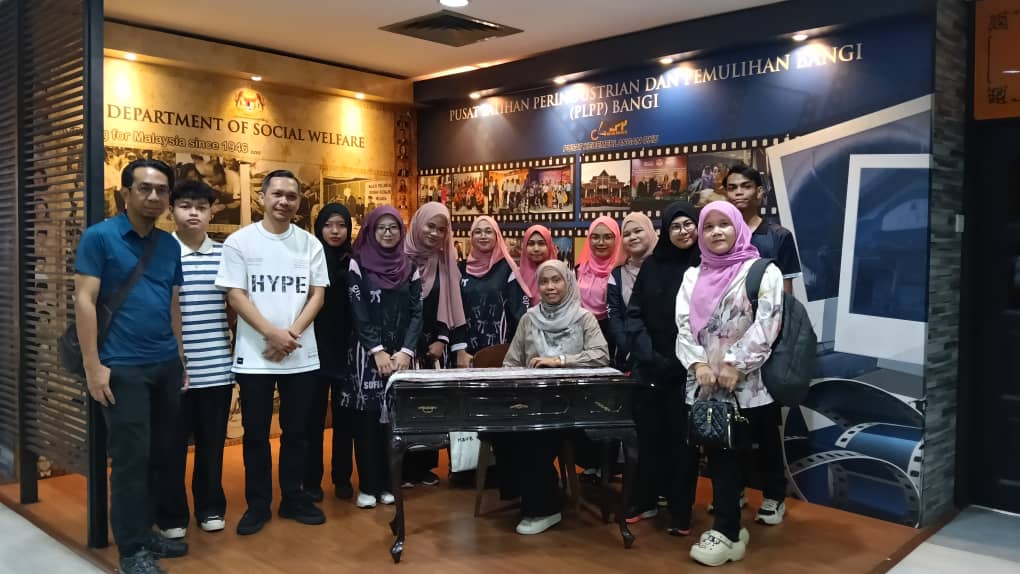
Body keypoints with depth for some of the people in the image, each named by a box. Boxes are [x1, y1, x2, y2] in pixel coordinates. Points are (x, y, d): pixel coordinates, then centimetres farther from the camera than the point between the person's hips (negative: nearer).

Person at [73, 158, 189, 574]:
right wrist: (93, 365, -14)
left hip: (166, 365, 6)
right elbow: (84, 301, -9)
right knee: (130, 457, -1)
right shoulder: (99, 237, -4)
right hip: (122, 367, -5)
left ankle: (146, 530, 26)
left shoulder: (169, 245, 11)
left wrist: (180, 359, 13)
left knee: (159, 454, 11)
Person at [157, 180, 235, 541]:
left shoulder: (224, 255, 5)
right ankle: (171, 515, 23)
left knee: (212, 442, 13)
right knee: (172, 444, 8)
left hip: (217, 368, 2)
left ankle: (211, 507, 28)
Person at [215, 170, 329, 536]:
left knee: (296, 431, 11)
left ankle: (293, 498, 24)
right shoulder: (240, 241, -1)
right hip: (254, 356, -2)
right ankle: (257, 504, 20)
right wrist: (272, 333, -16)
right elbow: (235, 295, -6)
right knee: (256, 433, 7)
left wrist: (292, 333, -11)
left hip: (302, 356, 2)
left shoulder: (310, 243, 6)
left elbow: (317, 295, 3)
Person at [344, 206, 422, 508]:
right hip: (367, 353, -2)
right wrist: (378, 351, -14)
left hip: (400, 354, 3)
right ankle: (368, 485, 9)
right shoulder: (359, 263, 1)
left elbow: (416, 312, 3)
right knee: (367, 418, -1)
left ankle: (387, 482, 15)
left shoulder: (409, 267, 9)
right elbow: (358, 313, -6)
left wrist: (406, 350, -10)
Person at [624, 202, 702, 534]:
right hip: (650, 367, 3)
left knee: (683, 438, 4)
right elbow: (634, 315, 3)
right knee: (649, 434, 10)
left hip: (688, 370, -3)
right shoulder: (652, 265, 7)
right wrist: (648, 356, -9)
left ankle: (680, 511, 14)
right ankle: (645, 500, 24)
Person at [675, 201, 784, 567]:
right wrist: (698, 363, -12)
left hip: (749, 382, -3)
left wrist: (736, 365, -17)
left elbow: (767, 323, -10)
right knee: (718, 453, 5)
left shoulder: (762, 271, 0)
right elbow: (683, 324, 4)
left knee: (731, 453, 1)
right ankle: (729, 528, 14)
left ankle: (726, 532, 16)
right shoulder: (693, 276, 14)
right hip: (706, 382, 4)